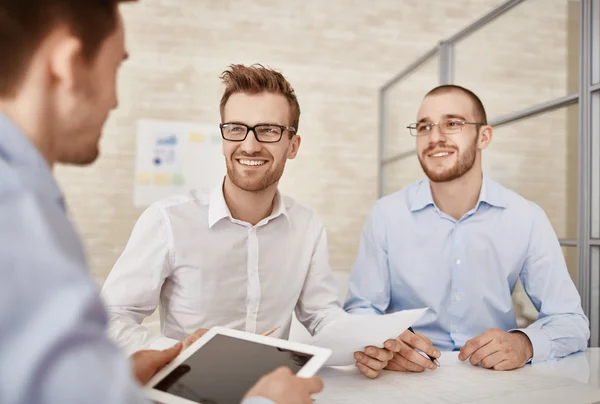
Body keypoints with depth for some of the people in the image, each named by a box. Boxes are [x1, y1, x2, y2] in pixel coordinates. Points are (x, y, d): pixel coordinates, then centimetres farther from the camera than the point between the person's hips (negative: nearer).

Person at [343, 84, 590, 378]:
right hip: (411, 377, 0)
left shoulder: (527, 219, -5)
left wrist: (524, 344, -23)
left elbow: (570, 320, -1)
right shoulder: (386, 216, -7)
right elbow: (360, 310, -6)